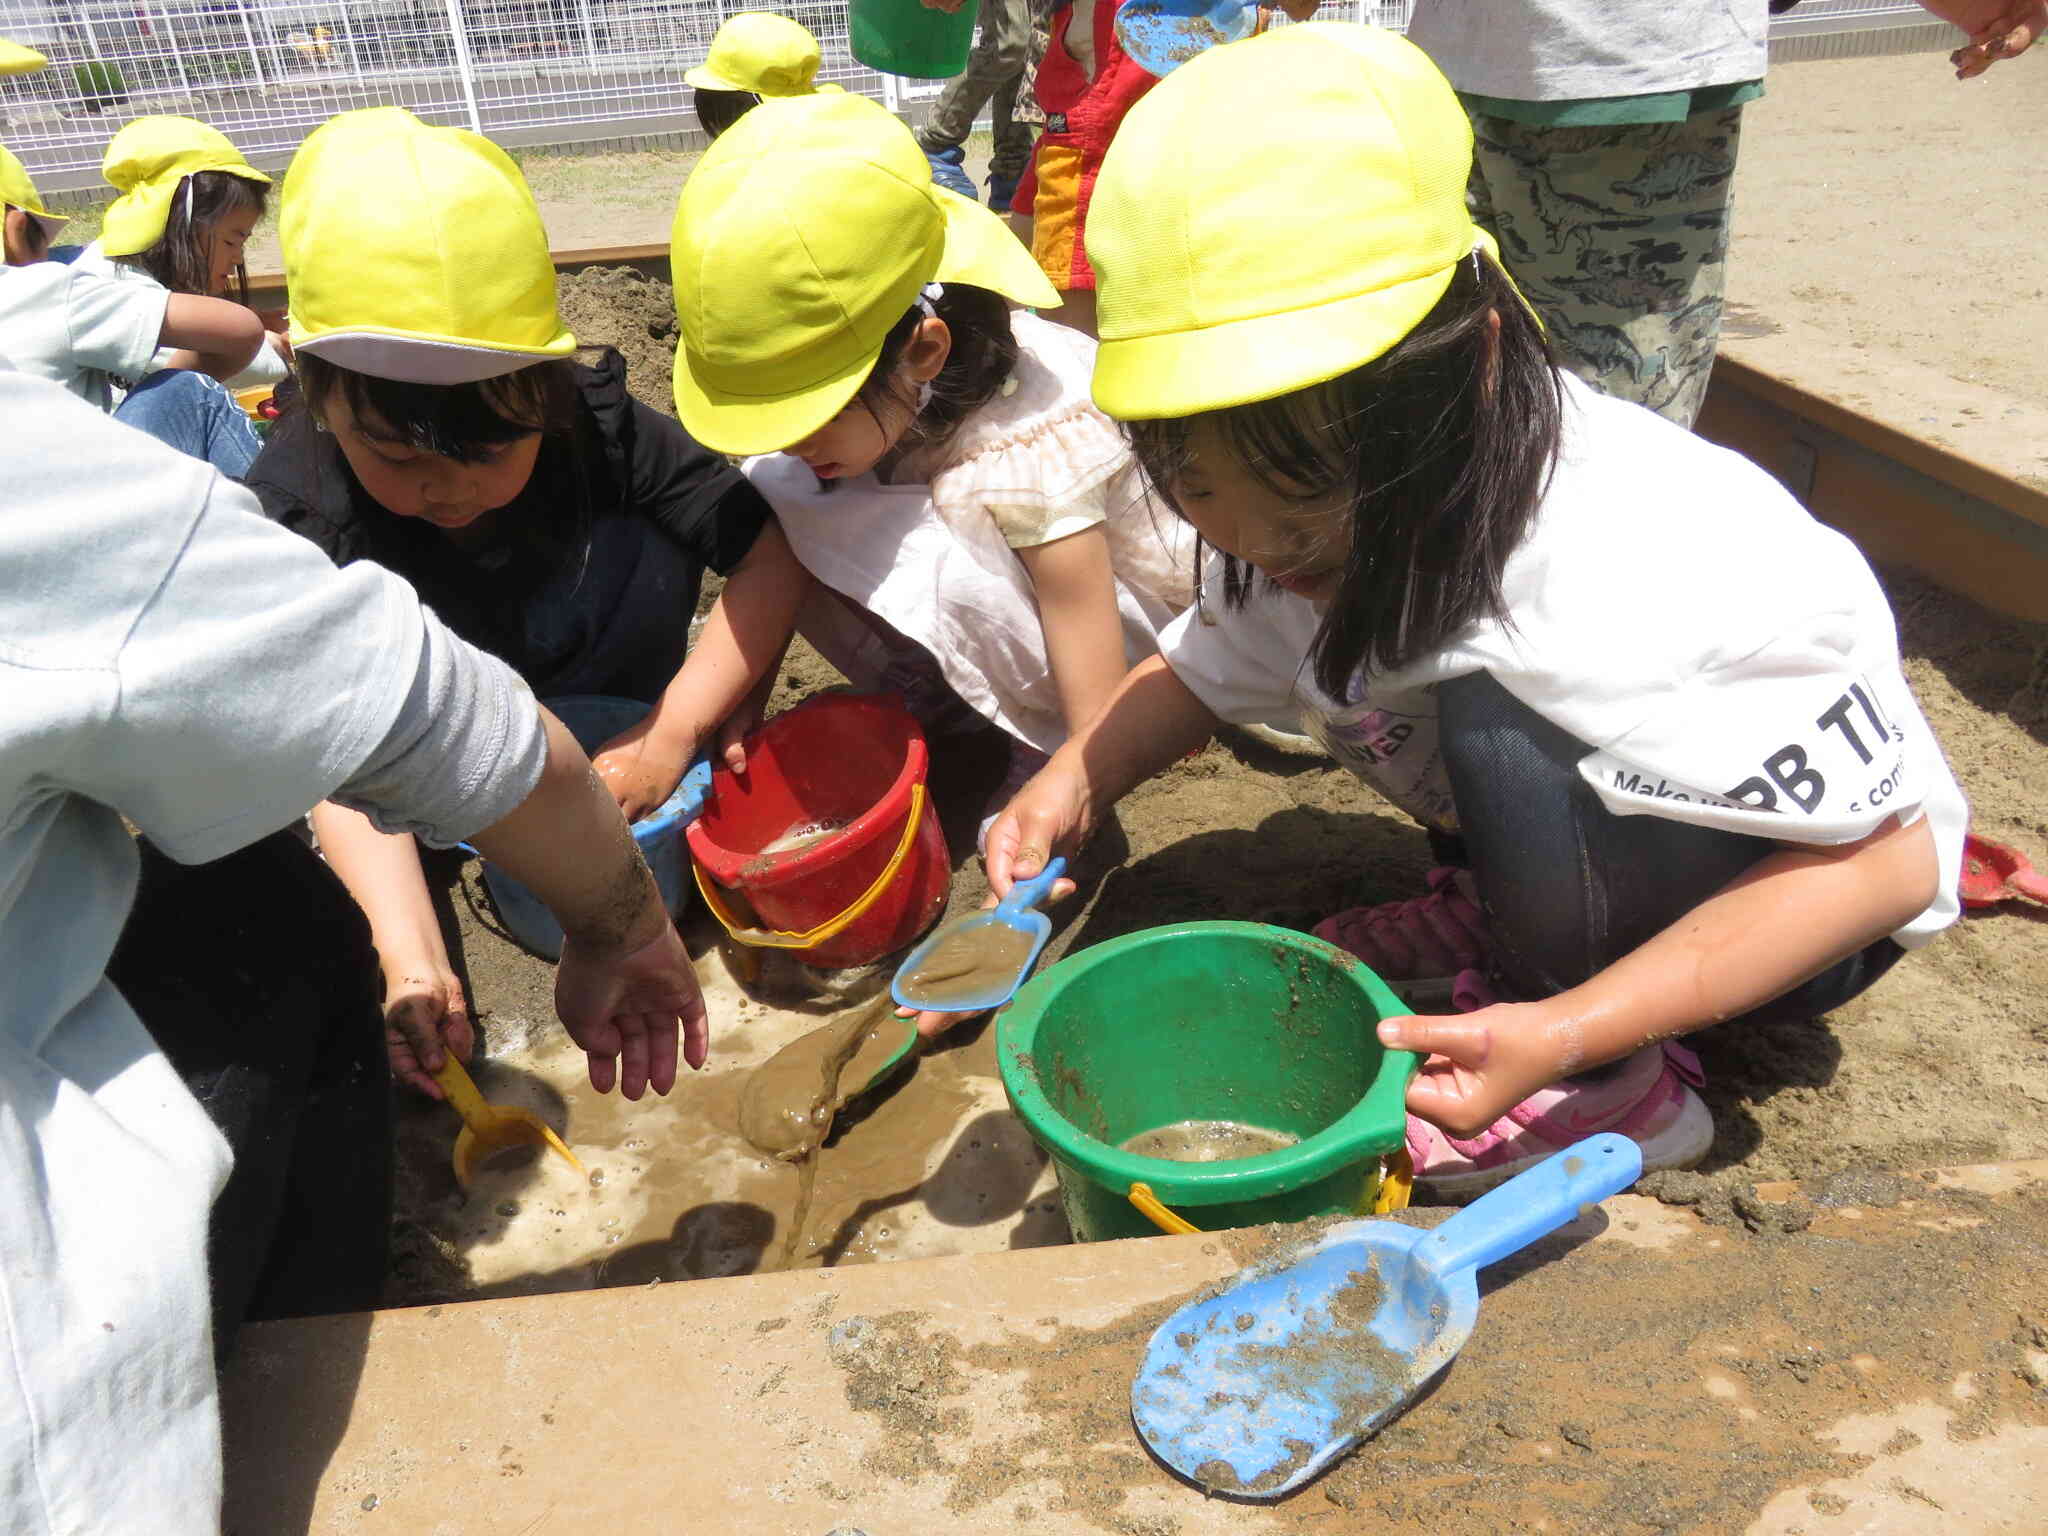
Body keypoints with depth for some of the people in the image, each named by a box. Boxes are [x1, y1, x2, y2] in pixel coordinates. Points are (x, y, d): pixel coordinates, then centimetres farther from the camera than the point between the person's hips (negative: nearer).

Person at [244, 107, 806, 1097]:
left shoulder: (595, 426, -28)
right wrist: (413, 960, -52)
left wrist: (673, 732, -37)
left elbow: (775, 545, -31)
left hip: (567, 684, 0)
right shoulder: (288, 520, -31)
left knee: (647, 549, -26)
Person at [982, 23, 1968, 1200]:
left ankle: (1618, 1085, -11)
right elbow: (1209, 669, 0)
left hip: (1804, 902, -7)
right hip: (1600, 822, 7)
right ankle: (1525, 923, 5)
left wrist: (1567, 1035, -38)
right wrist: (1076, 781, -20)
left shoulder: (1625, 587, -39)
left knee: (1503, 725, -35)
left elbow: (1884, 856, -29)